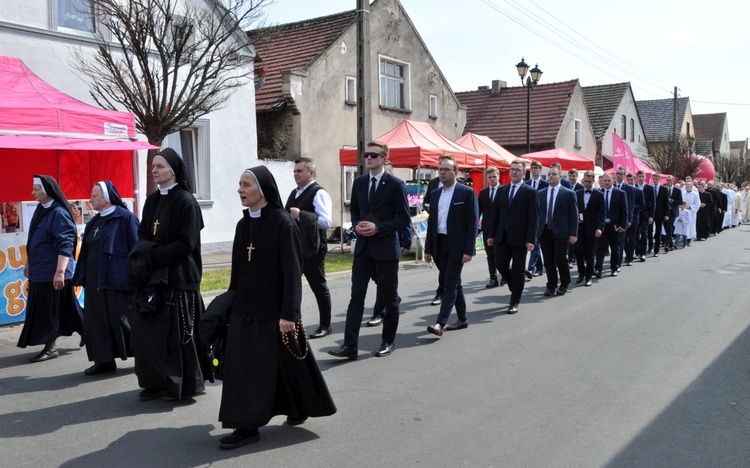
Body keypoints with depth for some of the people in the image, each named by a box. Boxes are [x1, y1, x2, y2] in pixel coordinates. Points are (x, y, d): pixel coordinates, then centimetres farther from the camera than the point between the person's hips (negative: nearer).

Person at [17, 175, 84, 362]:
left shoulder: (59, 213, -18)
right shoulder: (40, 209, 9)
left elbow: (65, 245, -23)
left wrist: (59, 271, -28)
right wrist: (28, 262, 23)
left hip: (53, 271, -9)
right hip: (39, 269, 9)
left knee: (48, 310, -1)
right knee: (64, 307, 15)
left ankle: (51, 347, 10)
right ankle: (87, 334, 26)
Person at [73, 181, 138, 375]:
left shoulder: (125, 217, -9)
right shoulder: (95, 221, 15)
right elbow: (86, 250, 19)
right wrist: (81, 275, 16)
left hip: (116, 278, -8)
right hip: (94, 279, 8)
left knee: (121, 319, -2)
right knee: (97, 320, 7)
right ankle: (104, 360, 15)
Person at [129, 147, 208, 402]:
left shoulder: (185, 201, -10)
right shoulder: (152, 200, 12)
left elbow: (186, 243, -15)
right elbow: (142, 233, 15)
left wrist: (154, 255, -15)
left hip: (178, 277, -7)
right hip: (152, 276, 7)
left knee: (176, 332, 0)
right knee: (146, 329, 6)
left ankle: (183, 384, 13)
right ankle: (155, 381, 18)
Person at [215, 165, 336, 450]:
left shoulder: (283, 223, -13)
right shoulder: (243, 224, 8)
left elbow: (292, 271, -16)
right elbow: (237, 270, 14)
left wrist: (288, 313, -20)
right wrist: (231, 301, 16)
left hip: (273, 309, -7)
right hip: (244, 308, 7)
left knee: (279, 364, 5)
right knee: (242, 367, 4)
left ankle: (303, 406, 25)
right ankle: (247, 426, 13)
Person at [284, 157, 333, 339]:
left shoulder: (319, 193, -12)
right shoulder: (294, 193, 15)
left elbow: (326, 221, -23)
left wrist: (301, 215, -26)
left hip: (311, 250, -8)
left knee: (319, 288, 5)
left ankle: (325, 326, 18)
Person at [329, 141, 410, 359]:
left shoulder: (395, 184, -7)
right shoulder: (359, 182, 8)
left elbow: (404, 218, -8)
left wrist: (378, 228, -18)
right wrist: (357, 225, -4)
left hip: (386, 248, -4)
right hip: (363, 247, 4)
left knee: (389, 298, 8)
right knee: (356, 296, -1)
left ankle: (388, 342, 23)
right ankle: (350, 345, 1)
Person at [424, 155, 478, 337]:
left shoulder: (467, 193, -6)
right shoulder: (435, 194, 12)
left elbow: (472, 224, -10)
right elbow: (431, 223, 14)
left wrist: (468, 250, -16)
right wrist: (428, 248, 10)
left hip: (457, 246, -6)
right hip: (440, 245, 6)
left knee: (450, 284, -8)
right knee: (454, 283, 14)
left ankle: (440, 323, -12)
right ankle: (462, 319, 24)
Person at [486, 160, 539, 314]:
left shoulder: (530, 192, -3)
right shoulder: (502, 190, 11)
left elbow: (533, 218, -8)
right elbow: (496, 213, 12)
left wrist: (531, 240, -15)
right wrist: (491, 234, 7)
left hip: (519, 238, -4)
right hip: (502, 236, 4)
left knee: (518, 270, 3)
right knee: (501, 265, 1)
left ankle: (515, 302, 14)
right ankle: (516, 288, 28)